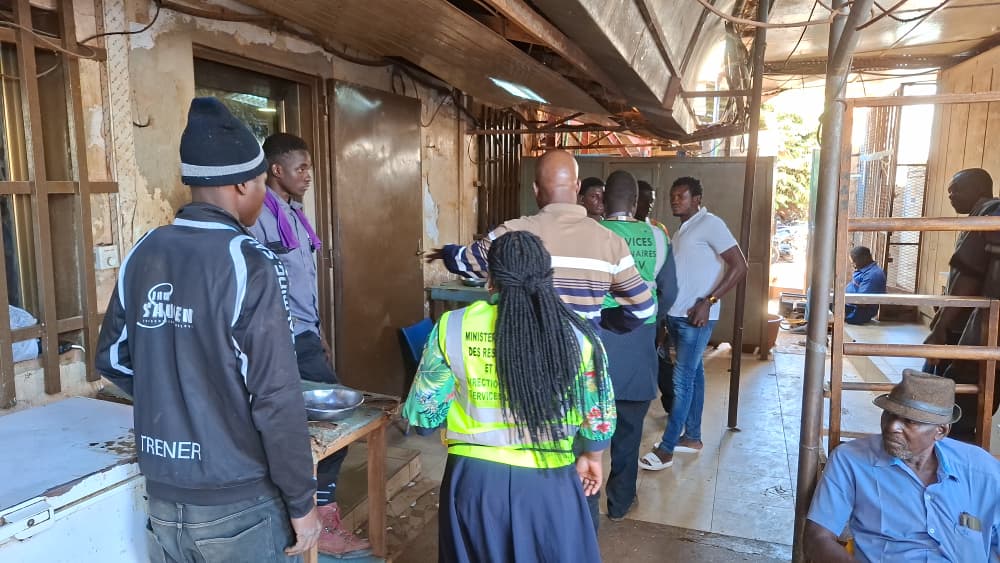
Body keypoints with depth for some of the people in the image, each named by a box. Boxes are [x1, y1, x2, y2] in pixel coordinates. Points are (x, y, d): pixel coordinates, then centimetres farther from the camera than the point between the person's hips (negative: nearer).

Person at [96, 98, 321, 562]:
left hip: (164, 498, 6)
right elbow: (276, 397, -20)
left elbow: (112, 360, 11)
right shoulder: (249, 264, -19)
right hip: (240, 503, -5)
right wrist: (301, 501, -11)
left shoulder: (141, 256, -1)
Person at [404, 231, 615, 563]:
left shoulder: (453, 327, -10)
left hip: (475, 478, 0)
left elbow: (424, 413, -1)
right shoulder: (577, 334, -8)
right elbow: (599, 416, 2)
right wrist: (591, 457, 21)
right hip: (550, 482, 0)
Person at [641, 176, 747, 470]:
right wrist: (665, 308, 9)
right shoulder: (682, 230, 15)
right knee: (693, 374, 16)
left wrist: (708, 301, -19)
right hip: (676, 314, 9)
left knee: (682, 380, -6)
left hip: (696, 317, -9)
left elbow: (739, 265, -16)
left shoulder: (710, 224, -11)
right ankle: (692, 437, 26)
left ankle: (665, 450, 0)